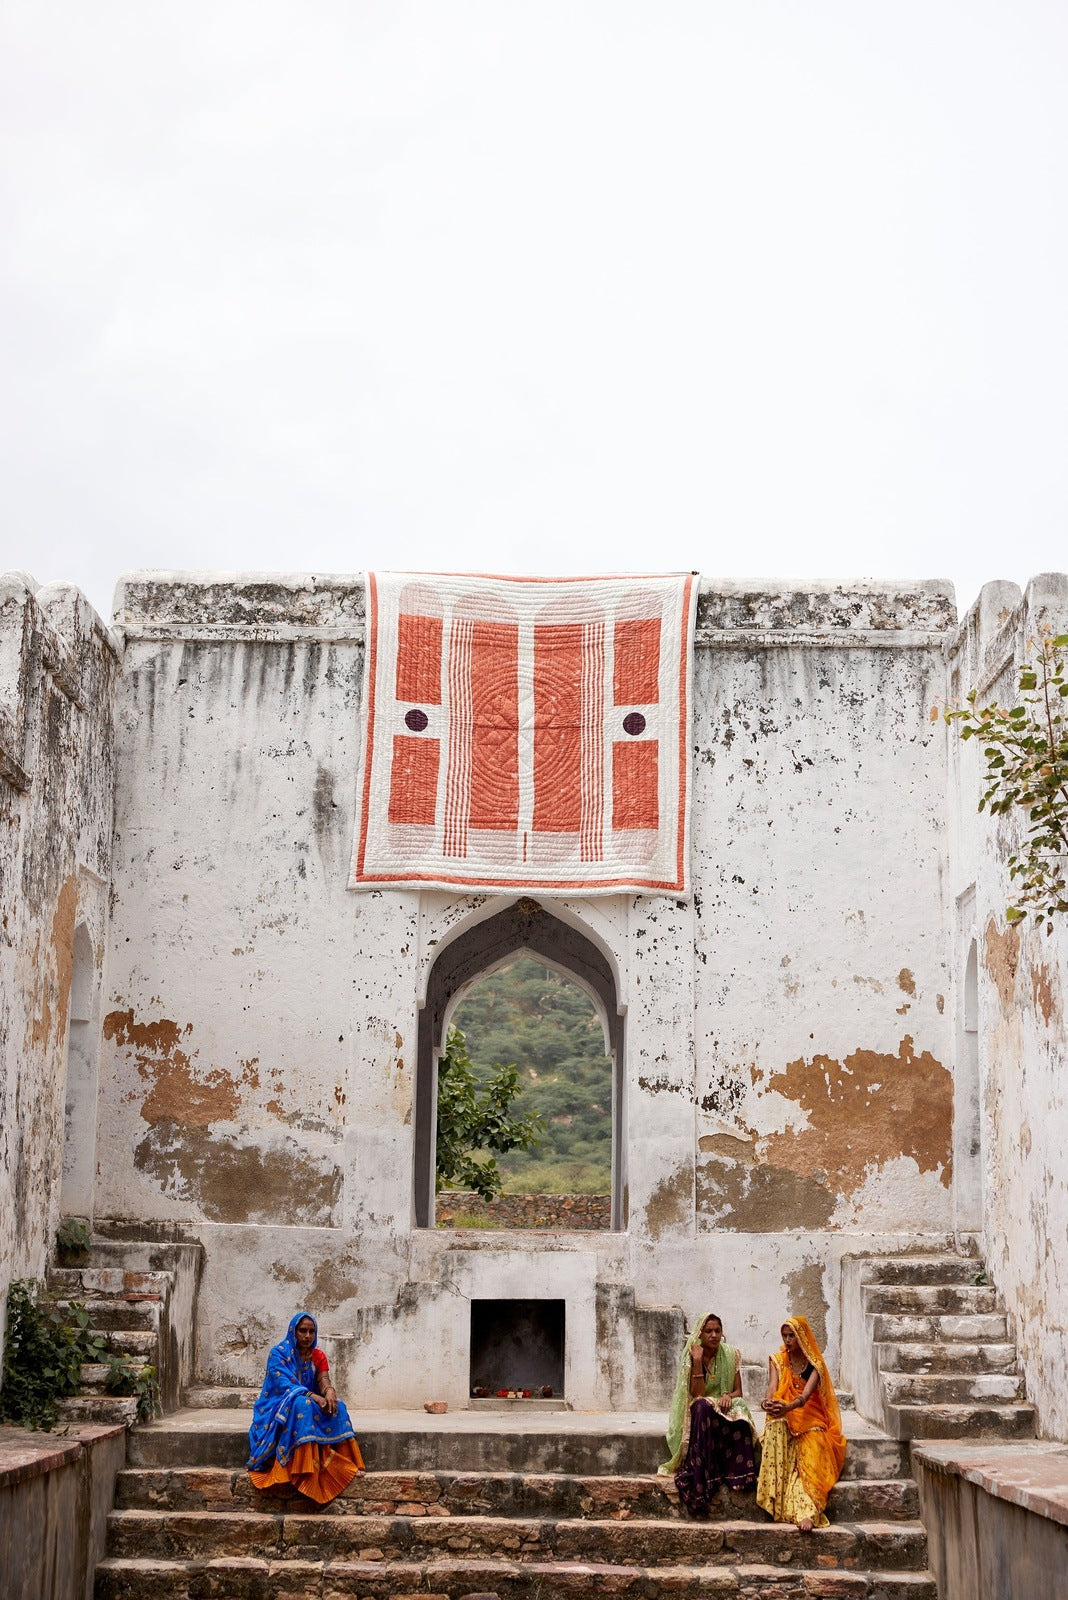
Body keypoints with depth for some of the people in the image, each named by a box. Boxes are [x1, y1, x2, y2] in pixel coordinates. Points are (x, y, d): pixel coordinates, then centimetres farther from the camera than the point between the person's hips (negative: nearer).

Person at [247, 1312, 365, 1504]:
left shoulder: (318, 1356, 9)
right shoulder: (278, 1353, -7)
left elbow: (324, 1381, -7)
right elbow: (284, 1385, -20)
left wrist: (329, 1391, -33)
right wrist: (314, 1397, -33)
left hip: (311, 1404, 5)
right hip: (280, 1408, -5)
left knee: (337, 1407, -24)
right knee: (301, 1404, -37)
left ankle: (342, 1462, -30)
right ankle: (304, 1469, -43)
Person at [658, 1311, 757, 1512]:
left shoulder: (731, 1355, 3)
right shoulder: (690, 1357, -4)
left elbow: (738, 1392, 3)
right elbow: (697, 1394, -16)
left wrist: (728, 1396, -21)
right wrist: (697, 1361, -21)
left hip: (725, 1408, 2)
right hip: (700, 1414, -2)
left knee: (738, 1408, -33)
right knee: (702, 1407, -38)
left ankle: (737, 1472, -33)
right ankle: (704, 1478, -38)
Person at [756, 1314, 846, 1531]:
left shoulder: (815, 1365, -1)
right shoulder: (777, 1361, 9)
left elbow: (806, 1395, -18)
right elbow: (773, 1387, -8)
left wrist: (788, 1407, -40)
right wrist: (769, 1402, -34)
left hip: (811, 1422, -2)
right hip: (785, 1423, 2)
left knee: (810, 1453, -32)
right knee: (775, 1425, -34)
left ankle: (807, 1512, -48)